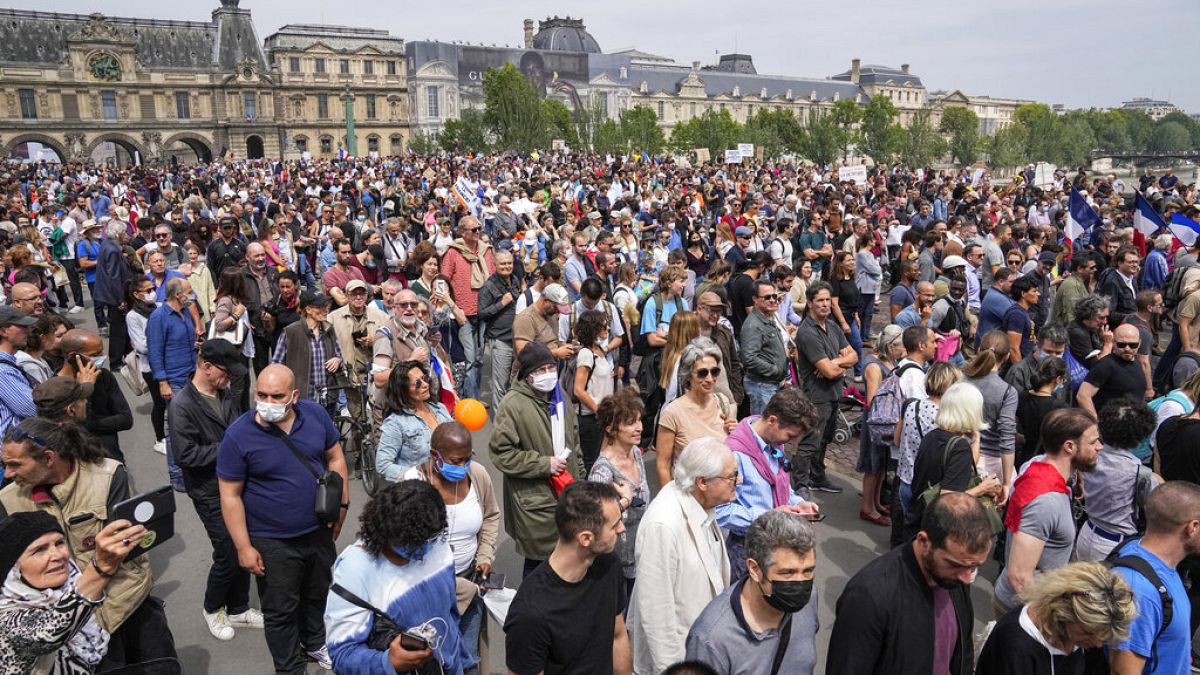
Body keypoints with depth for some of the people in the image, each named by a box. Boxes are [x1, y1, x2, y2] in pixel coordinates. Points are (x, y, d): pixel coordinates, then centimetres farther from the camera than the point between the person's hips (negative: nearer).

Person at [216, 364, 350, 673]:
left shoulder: (315, 414, -10)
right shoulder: (238, 436, -19)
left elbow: (335, 458, 3)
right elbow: (230, 496, -14)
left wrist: (342, 503, 0)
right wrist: (244, 548, -13)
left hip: (319, 530, 4)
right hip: (272, 542, -4)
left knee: (318, 594, 25)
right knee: (281, 611, 12)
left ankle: (314, 643, 51)